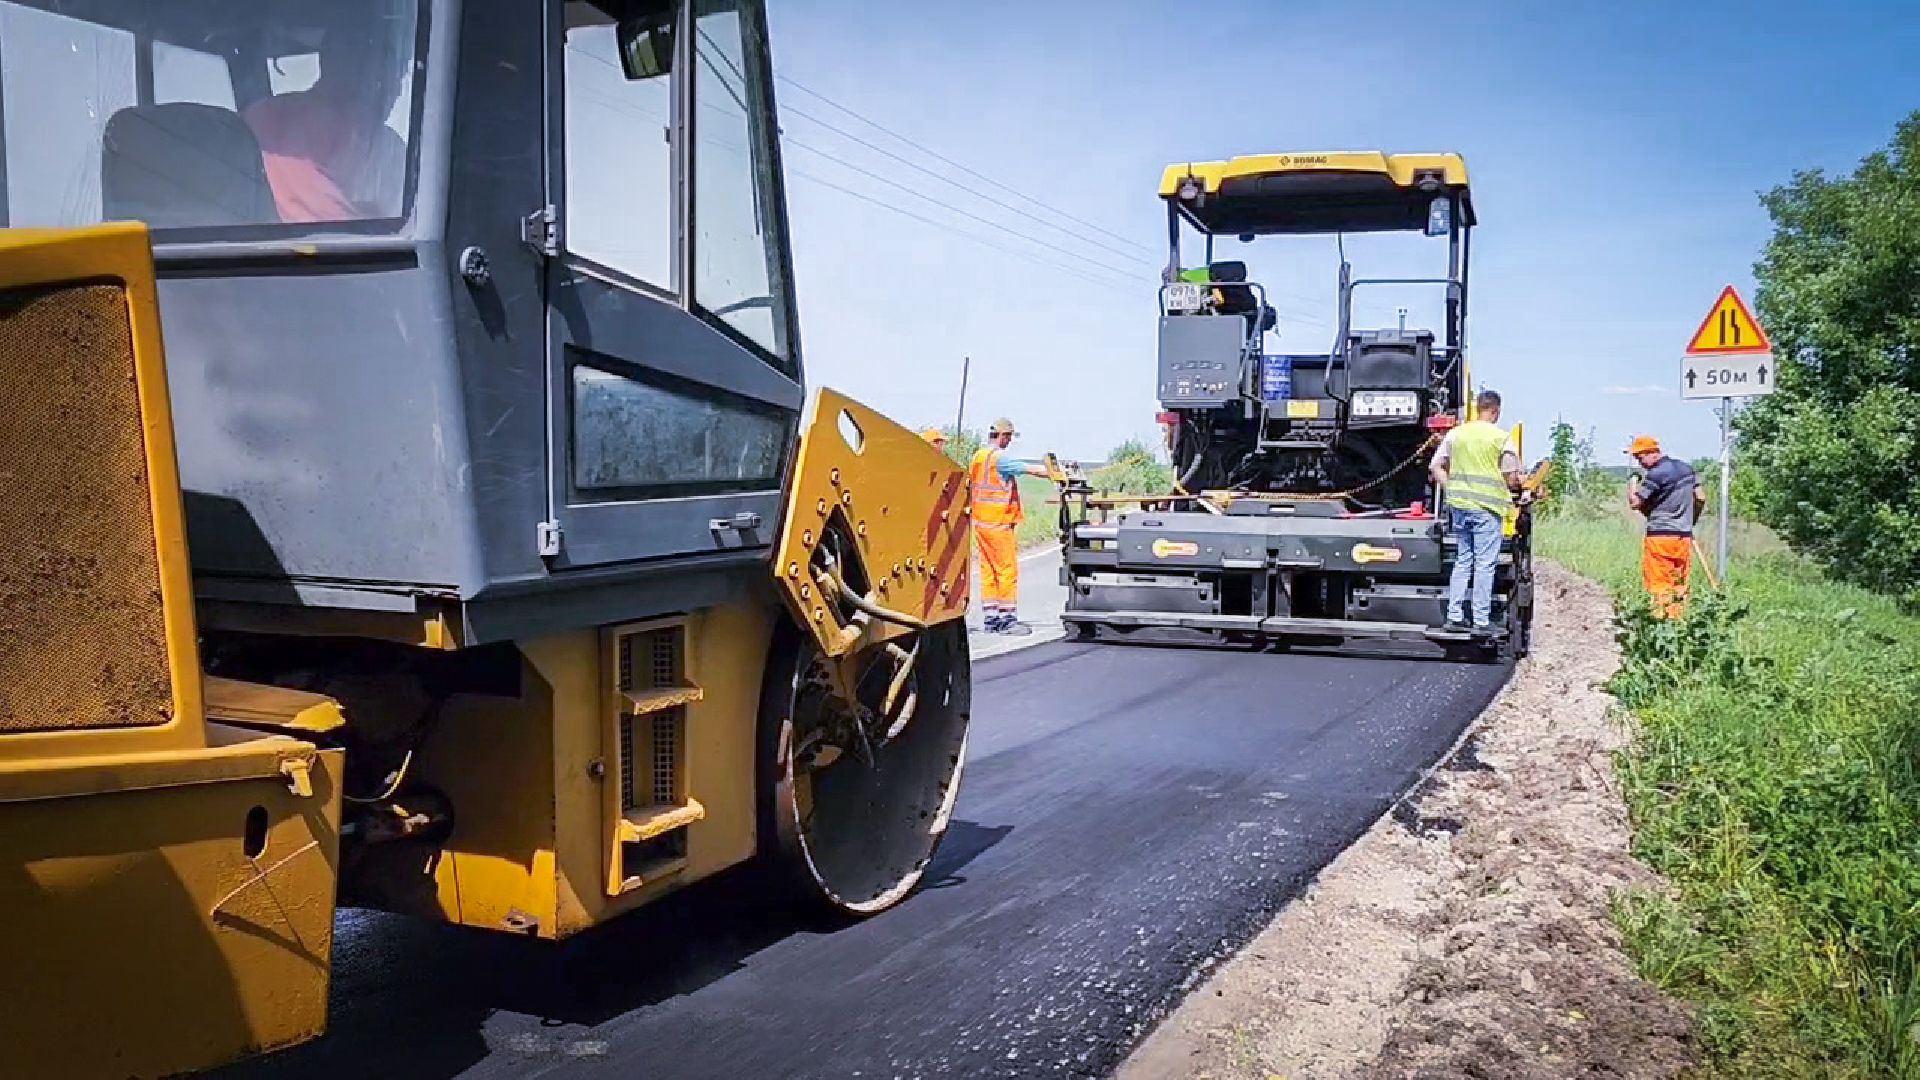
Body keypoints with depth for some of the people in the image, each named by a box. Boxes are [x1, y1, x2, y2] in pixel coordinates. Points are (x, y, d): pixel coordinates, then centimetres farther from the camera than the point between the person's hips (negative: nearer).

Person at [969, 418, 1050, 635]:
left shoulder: (978, 456, 13)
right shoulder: (998, 457, -14)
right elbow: (1029, 469, -16)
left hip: (980, 522, 9)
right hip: (998, 523, -9)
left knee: (988, 571, 9)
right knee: (1007, 570, -5)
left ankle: (991, 618, 11)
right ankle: (1008, 619, -4)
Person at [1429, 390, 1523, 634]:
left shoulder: (1456, 433, 6)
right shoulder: (1501, 437, -7)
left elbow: (1436, 468, 7)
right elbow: (1512, 479, -6)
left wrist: (1452, 490, 12)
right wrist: (1518, 485, 15)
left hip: (1459, 506, 5)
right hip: (1488, 508, -4)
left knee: (1462, 561, 13)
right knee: (1485, 564, 1)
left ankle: (1454, 616, 13)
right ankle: (1481, 621, 3)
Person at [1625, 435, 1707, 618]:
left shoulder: (1656, 474, -14)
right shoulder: (1686, 467, 11)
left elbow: (1635, 503, -13)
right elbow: (1701, 498, 16)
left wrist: (1632, 484, 5)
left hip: (1660, 536, -7)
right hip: (1684, 536, 7)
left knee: (1659, 584, -3)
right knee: (1679, 585, 10)